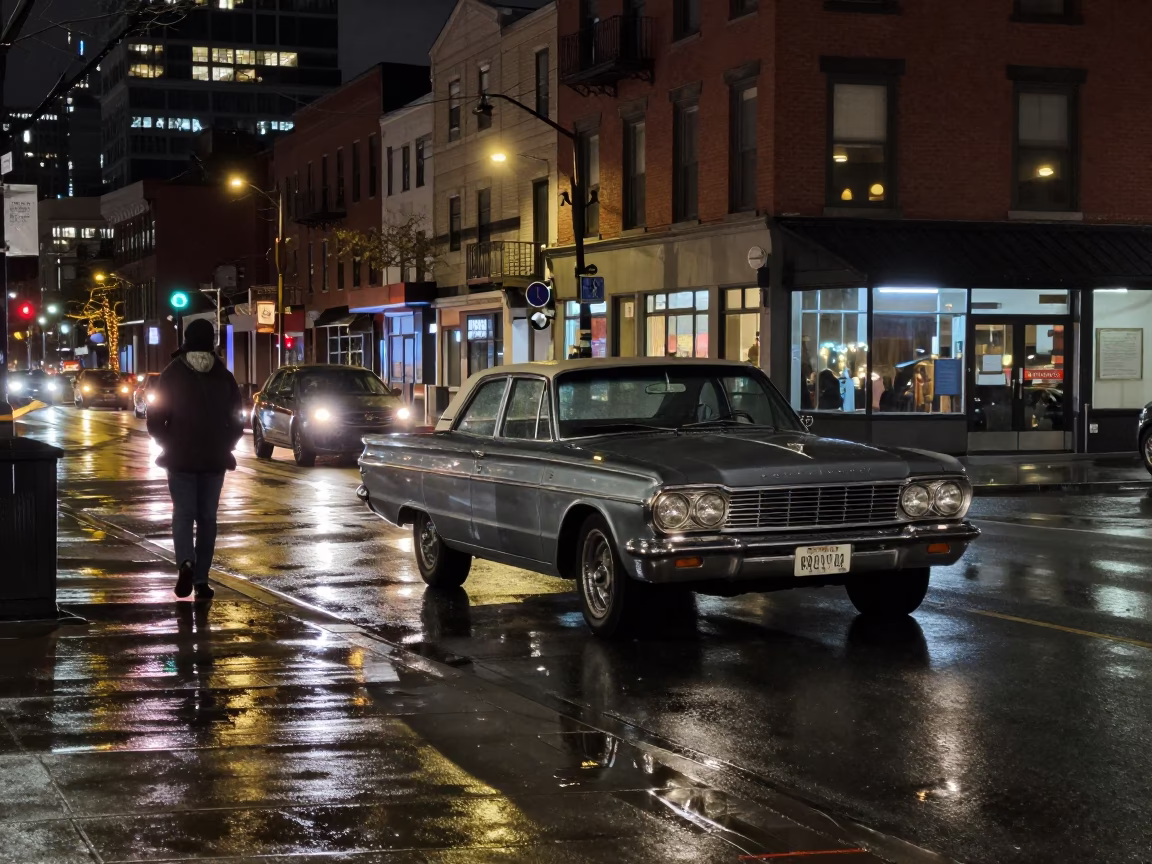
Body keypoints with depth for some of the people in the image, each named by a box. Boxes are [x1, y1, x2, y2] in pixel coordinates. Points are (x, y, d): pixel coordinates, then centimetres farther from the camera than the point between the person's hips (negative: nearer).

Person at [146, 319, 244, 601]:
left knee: (183, 514, 5)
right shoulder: (224, 377, -1)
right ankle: (201, 580, -6)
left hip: (180, 458, -1)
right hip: (214, 460, 1)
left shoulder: (172, 374, -3)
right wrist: (225, 446, 10)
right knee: (207, 518, 1)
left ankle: (186, 562, -13)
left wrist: (168, 444, 5)